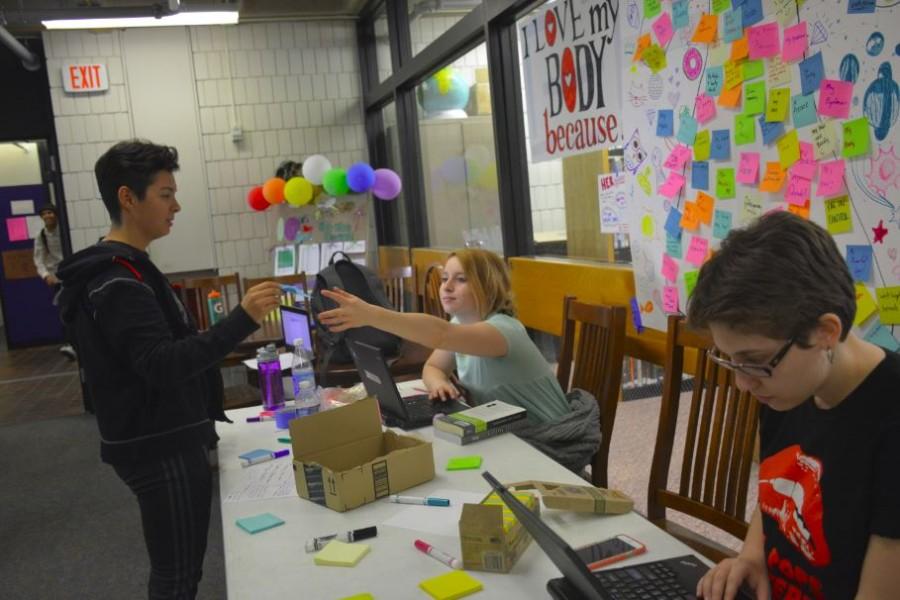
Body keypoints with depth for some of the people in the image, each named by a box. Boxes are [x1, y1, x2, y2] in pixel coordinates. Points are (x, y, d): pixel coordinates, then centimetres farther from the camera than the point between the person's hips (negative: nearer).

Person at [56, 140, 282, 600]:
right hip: (159, 450, -10)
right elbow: (162, 365, -31)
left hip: (166, 441, 10)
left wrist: (206, 415, 25)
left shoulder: (123, 270, 13)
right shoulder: (117, 283, -20)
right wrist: (241, 320, -39)